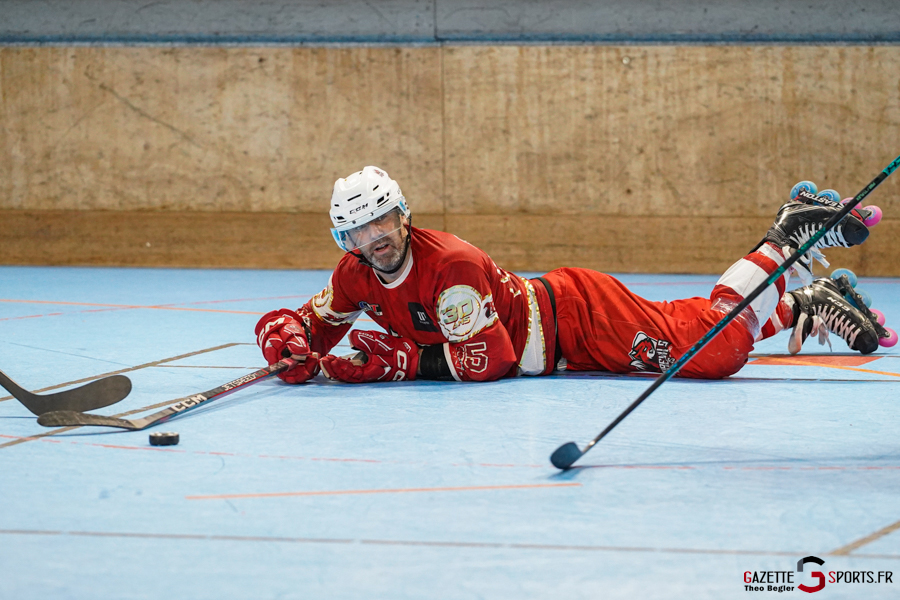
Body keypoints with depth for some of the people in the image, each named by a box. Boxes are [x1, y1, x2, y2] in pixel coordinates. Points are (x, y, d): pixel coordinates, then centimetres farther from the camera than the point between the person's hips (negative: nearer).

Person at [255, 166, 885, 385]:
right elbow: (303, 322, 4)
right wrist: (290, 347, -20)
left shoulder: (450, 264, -29)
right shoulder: (356, 277, -5)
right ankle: (801, 307, 25)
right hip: (551, 352, 7)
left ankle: (788, 243, 2)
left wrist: (399, 360, -28)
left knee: (711, 347, -20)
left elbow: (488, 359, -30)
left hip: (576, 318, -7)